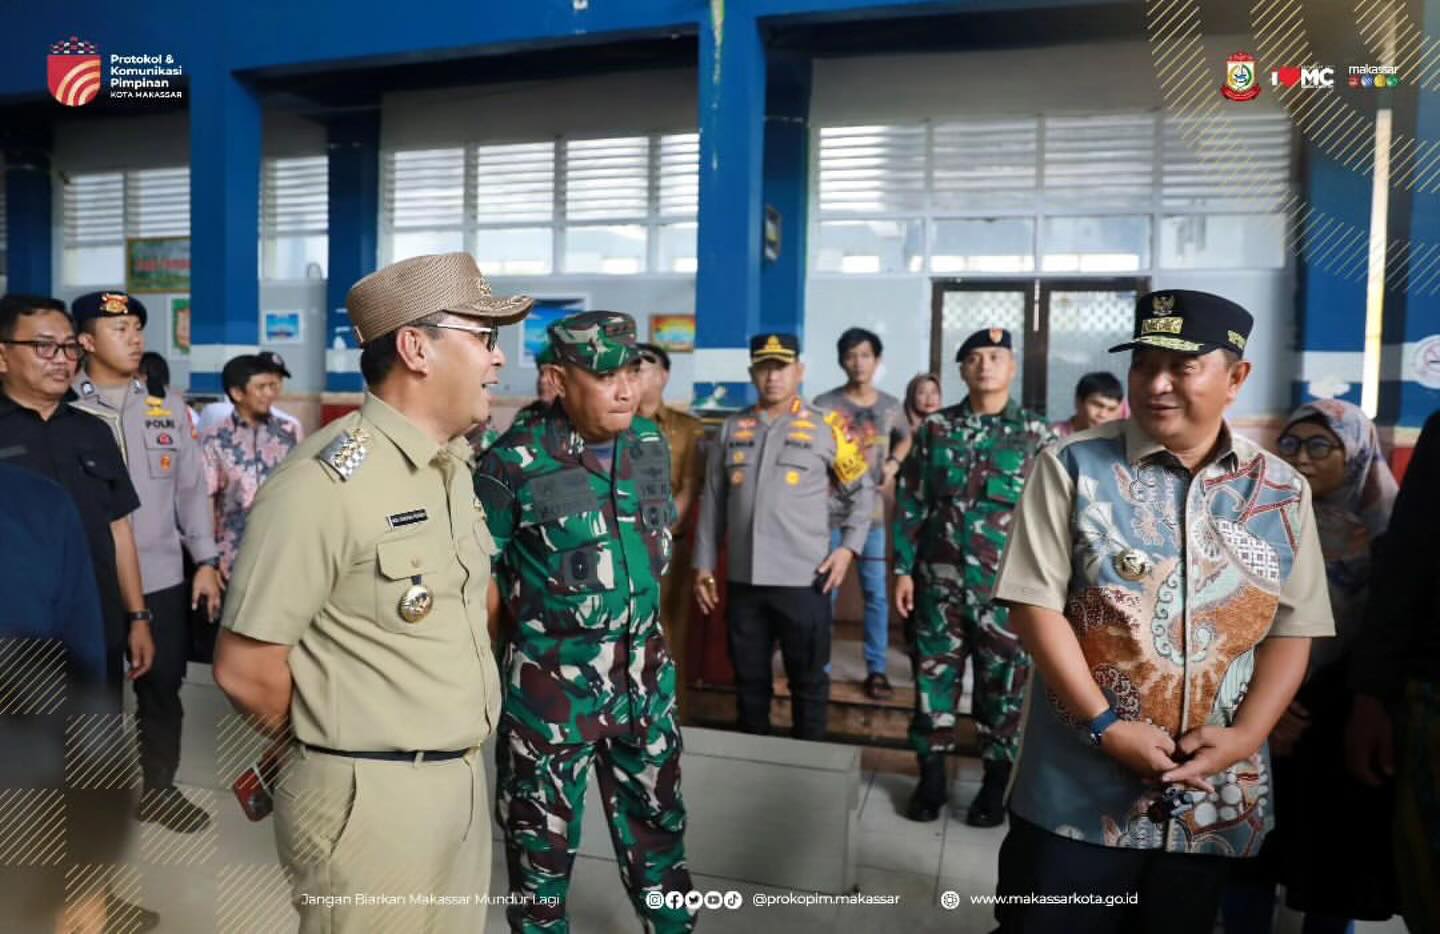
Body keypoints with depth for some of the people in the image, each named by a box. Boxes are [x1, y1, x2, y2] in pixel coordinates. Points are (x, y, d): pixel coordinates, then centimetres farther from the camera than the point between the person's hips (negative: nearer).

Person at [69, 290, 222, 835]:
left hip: (162, 578, 4)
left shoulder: (166, 405, 6)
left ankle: (157, 786, 32)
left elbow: (190, 487, 9)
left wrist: (206, 560, 6)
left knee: (163, 687, 14)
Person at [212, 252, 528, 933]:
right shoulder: (325, 481, -19)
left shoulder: (453, 466, 7)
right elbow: (244, 670, -17)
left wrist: (455, 749, 11)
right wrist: (343, 751, -1)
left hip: (463, 779, 8)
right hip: (372, 797, -7)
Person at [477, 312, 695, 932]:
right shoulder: (516, 463, -18)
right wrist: (540, 616, -1)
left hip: (644, 675, 5)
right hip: (550, 685, -5)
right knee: (542, 841, 14)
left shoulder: (651, 444, 0)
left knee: (656, 827, 21)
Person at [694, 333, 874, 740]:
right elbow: (712, 501, 11)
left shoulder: (826, 428, -1)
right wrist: (704, 565, 9)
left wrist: (849, 546, -4)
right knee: (749, 679, 16)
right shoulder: (733, 428, 7)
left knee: (808, 681, 10)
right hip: (744, 580, 3)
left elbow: (862, 490, 8)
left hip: (804, 580, -3)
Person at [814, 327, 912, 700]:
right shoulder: (824, 404, -5)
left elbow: (905, 438, 24)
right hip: (829, 511, -2)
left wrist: (893, 464, 7)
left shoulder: (890, 406, 5)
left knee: (877, 593, 4)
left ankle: (877, 670, 15)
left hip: (872, 511, 3)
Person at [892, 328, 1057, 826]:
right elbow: (910, 503, 5)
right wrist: (903, 568, 1)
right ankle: (931, 774, 24)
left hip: (1006, 585, -1)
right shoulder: (935, 428, 5)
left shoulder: (1036, 434, 1)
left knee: (1004, 683, 8)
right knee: (933, 676, 8)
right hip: (938, 580, 1)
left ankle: (997, 780, 25)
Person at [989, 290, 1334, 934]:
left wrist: (1245, 736, -9)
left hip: (1216, 798, 3)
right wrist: (1105, 727, -15)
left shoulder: (1283, 491, 3)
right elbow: (1035, 604, -10)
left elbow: (1293, 629, 4)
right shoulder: (1073, 467, -7)